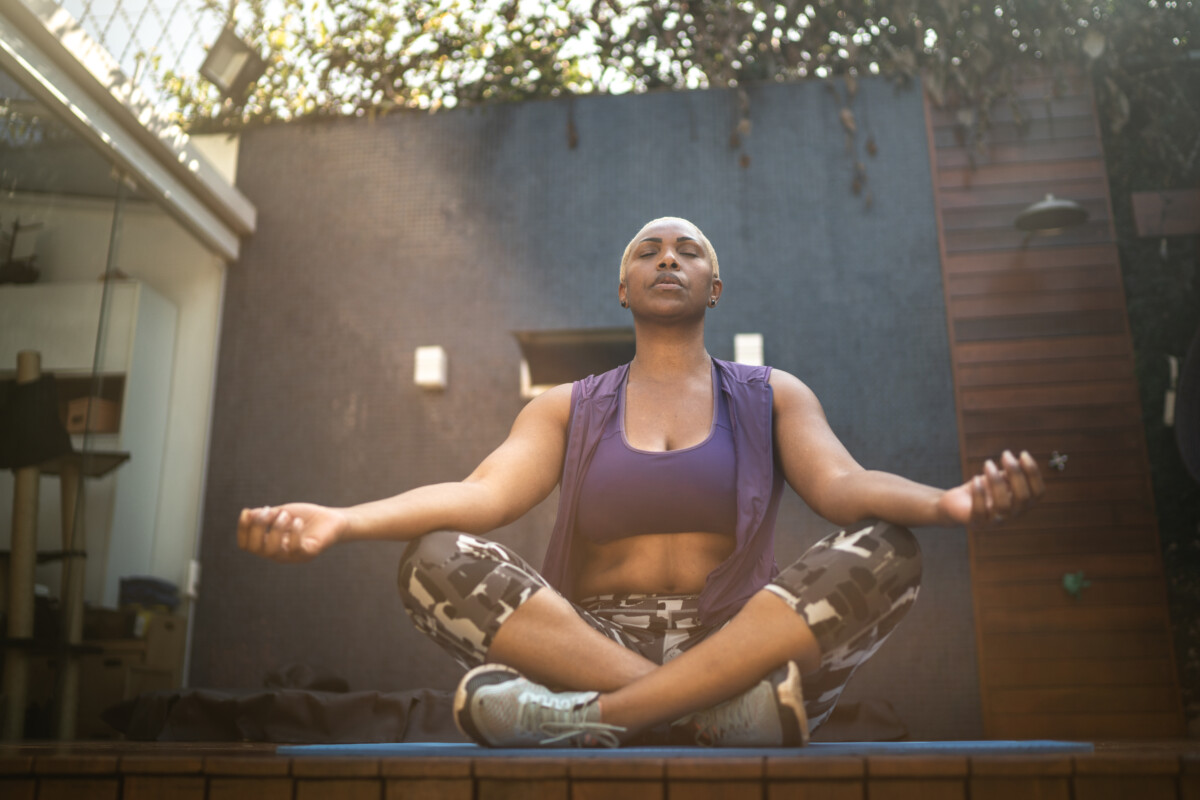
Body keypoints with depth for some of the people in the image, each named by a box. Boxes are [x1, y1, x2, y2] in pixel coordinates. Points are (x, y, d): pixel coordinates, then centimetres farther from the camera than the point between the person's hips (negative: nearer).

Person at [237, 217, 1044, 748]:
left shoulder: (772, 396, 14)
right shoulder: (568, 409, 14)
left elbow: (841, 483, -5)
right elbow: (485, 492, -3)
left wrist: (950, 501, -29)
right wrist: (342, 520, -22)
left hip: (740, 650, 0)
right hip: (585, 641, 0)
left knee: (885, 548, -25)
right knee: (436, 560, -22)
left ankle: (589, 717, -31)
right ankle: (717, 712, -30)